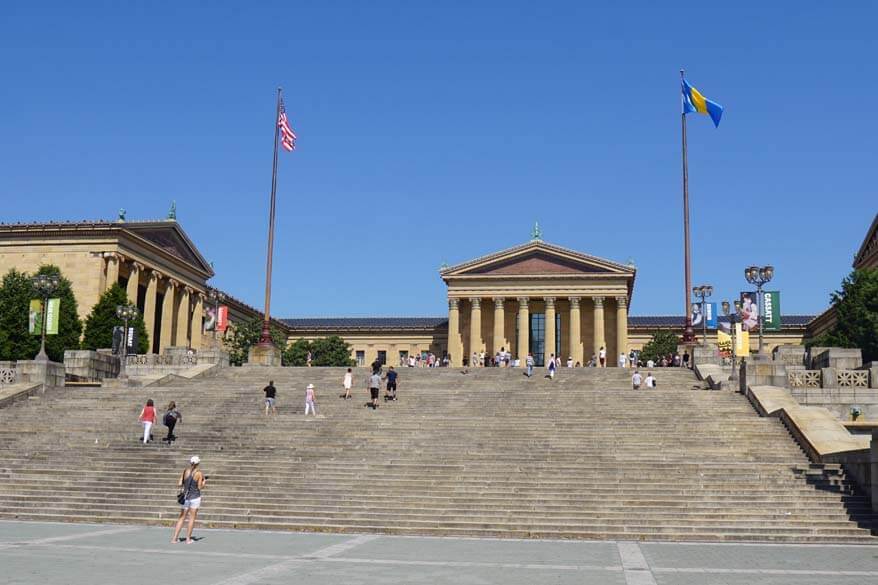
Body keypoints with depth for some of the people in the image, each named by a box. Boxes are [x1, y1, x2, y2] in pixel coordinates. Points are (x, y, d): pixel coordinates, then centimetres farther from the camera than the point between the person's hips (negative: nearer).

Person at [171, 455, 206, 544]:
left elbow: (179, 485, 0)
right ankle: (188, 539, 8)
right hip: (195, 497, -3)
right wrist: (204, 481, 11)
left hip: (185, 497, 3)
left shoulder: (185, 471, 0)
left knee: (181, 517, 10)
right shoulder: (199, 473, -9)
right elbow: (200, 487, -6)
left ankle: (174, 538, 7)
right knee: (192, 518, 6)